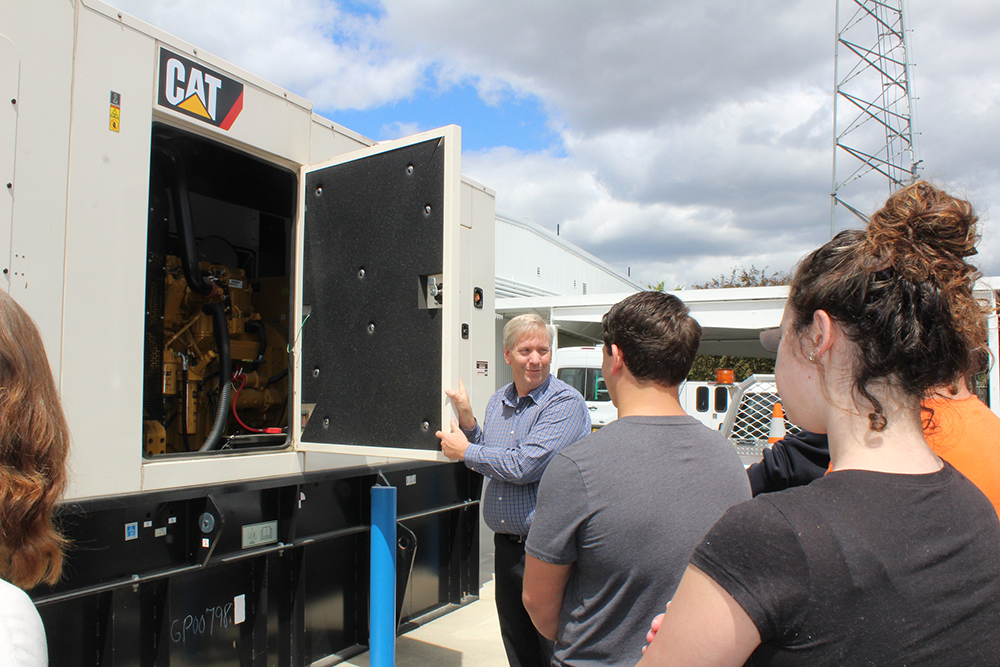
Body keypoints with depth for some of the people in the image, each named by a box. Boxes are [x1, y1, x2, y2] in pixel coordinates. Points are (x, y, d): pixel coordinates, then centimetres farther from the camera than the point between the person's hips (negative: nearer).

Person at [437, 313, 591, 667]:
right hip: (506, 545, 7)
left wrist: (465, 451, -9)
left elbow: (523, 467, -23)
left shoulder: (565, 402, -15)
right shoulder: (498, 402, 10)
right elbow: (488, 460, 17)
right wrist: (466, 417, 2)